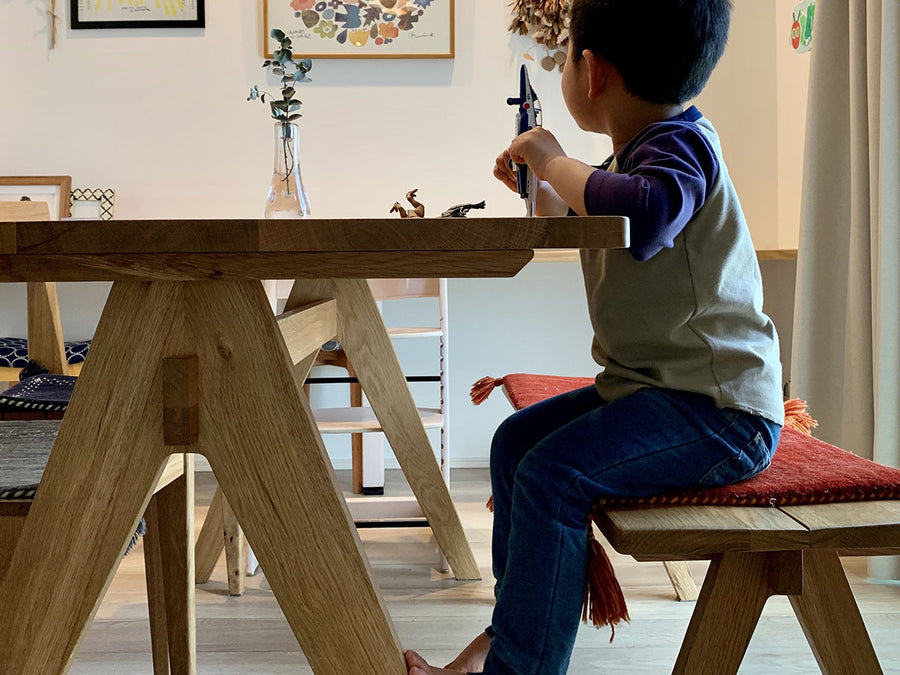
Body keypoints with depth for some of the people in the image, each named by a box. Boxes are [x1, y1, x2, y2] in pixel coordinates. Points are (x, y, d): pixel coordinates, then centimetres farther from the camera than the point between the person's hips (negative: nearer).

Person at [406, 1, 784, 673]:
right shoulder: (644, 152, 17)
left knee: (552, 475, -23)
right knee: (516, 440, 11)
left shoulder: (678, 144, -15)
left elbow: (643, 215, -41)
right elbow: (581, 230, 38)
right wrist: (542, 185, 25)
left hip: (720, 411, -11)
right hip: (650, 386, 11)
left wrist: (557, 162, -25)